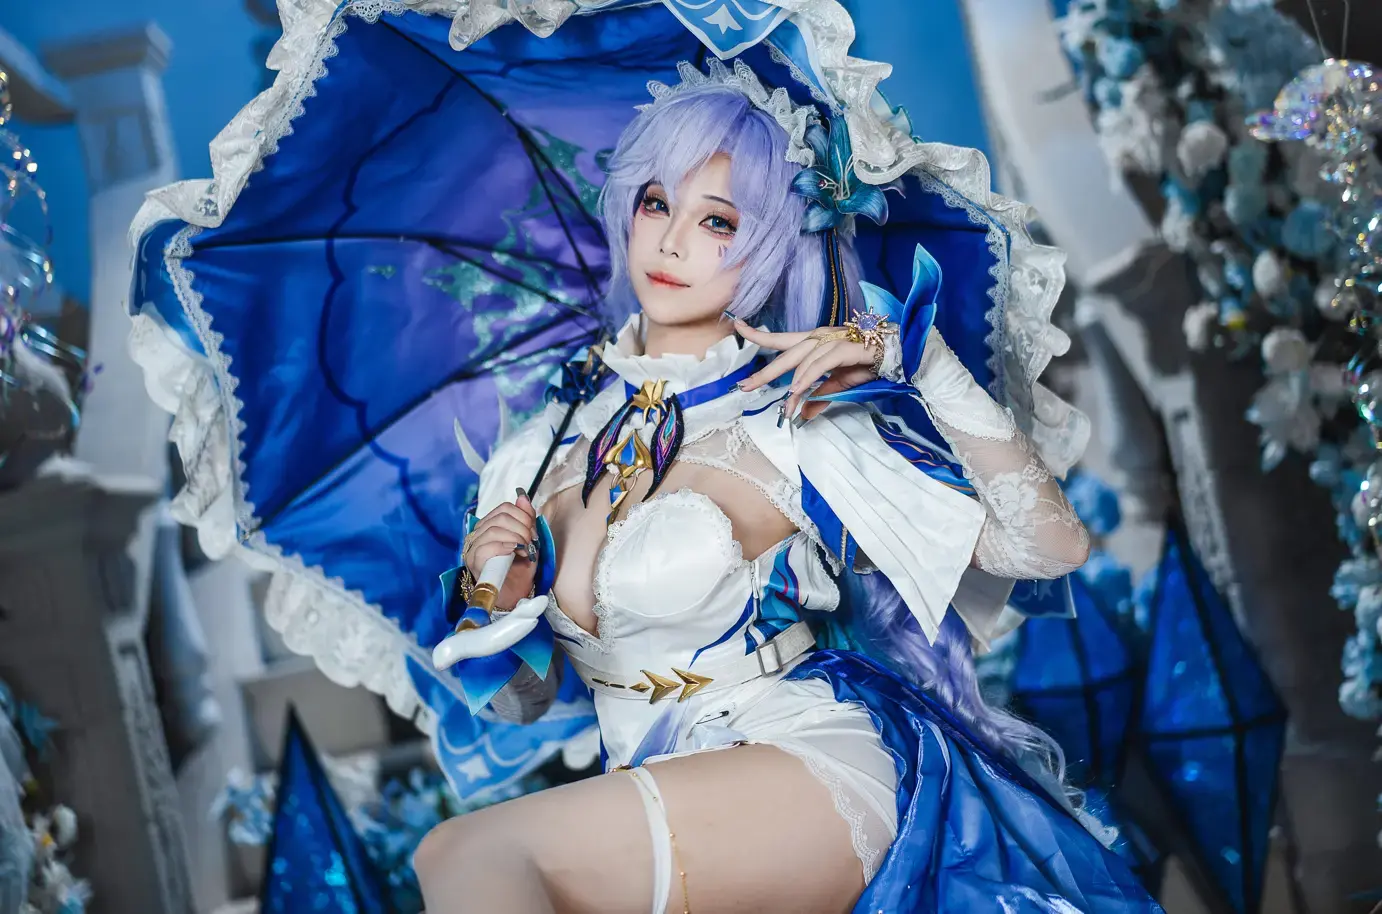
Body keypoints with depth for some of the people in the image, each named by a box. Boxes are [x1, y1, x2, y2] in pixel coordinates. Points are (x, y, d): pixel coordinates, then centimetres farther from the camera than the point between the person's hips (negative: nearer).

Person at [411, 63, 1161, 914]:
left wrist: (914, 356, -11)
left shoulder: (790, 429, -4)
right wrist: (493, 596, -4)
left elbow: (1052, 542, -10)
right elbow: (515, 699, 17)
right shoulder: (549, 443, 9)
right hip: (649, 799, 5)